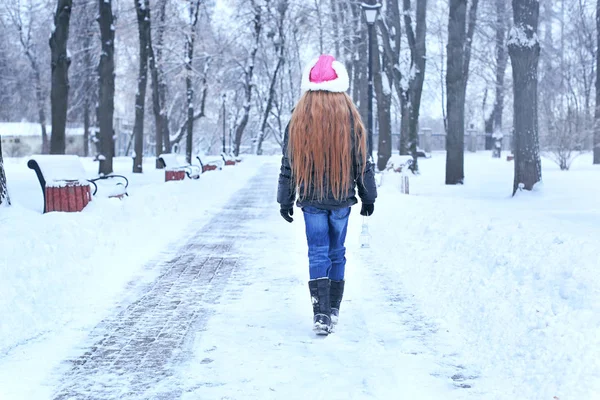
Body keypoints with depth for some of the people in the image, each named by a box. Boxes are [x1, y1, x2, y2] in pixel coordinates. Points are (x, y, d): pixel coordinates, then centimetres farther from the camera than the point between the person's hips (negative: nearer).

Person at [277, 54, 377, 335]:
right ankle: (333, 309, 20)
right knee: (337, 253, 13)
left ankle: (321, 312, -11)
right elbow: (362, 162, 2)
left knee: (318, 254, 1)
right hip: (342, 198, 1)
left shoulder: (299, 119, -3)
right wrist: (368, 197, 12)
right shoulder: (350, 118, -3)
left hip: (311, 199, -1)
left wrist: (285, 200, 7)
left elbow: (289, 164, 0)